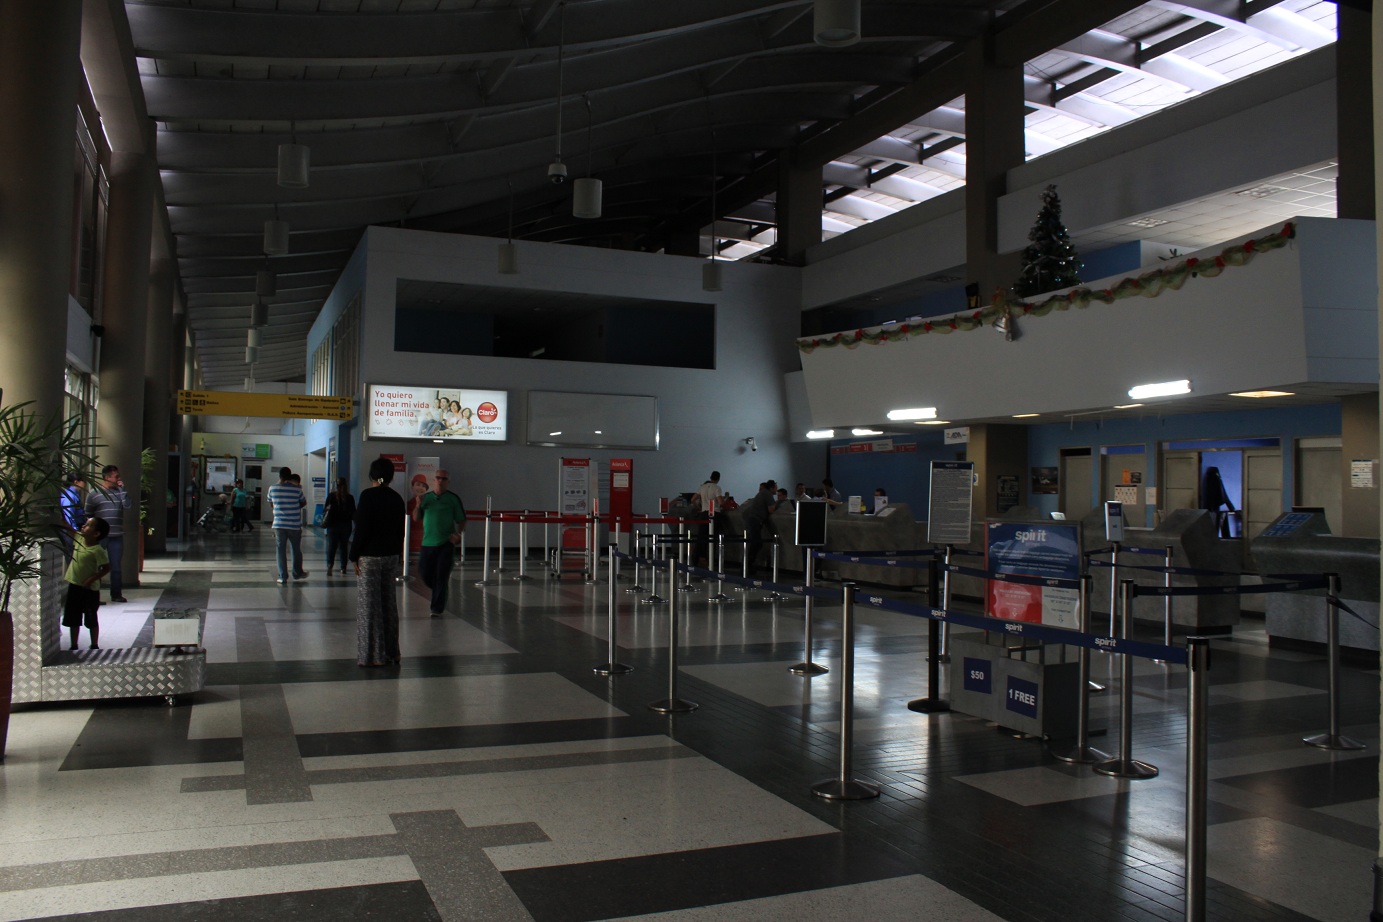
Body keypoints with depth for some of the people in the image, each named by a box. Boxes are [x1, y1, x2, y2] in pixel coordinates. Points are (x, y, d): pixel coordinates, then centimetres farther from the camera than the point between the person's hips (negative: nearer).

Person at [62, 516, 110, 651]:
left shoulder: (97, 550, -19)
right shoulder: (79, 538, 0)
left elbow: (106, 568, -18)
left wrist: (92, 579, -22)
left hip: (89, 589, -7)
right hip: (74, 586, 7)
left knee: (91, 620, 6)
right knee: (72, 619, 13)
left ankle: (95, 646, 18)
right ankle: (74, 646, 24)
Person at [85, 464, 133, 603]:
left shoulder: (120, 492, 10)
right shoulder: (94, 494, 0)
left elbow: (128, 505, -7)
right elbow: (87, 515, 2)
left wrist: (122, 488, -7)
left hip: (117, 536, 3)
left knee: (116, 566, 8)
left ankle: (116, 594, 16)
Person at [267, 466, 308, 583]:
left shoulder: (272, 488, -2)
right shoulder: (297, 489, -7)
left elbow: (271, 504, 12)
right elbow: (304, 503, 6)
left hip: (279, 524, 1)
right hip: (295, 525, -1)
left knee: (280, 550, 6)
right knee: (296, 550, 14)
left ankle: (283, 577, 4)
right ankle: (297, 573, 28)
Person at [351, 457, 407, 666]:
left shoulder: (368, 495, -12)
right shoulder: (397, 498, 6)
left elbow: (361, 528, -14)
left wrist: (355, 556, -8)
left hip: (370, 556, -6)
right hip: (391, 556, 6)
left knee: (369, 605, 0)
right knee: (389, 603, 13)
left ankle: (374, 655, 2)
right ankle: (391, 652, 19)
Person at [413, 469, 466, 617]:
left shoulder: (453, 499, 0)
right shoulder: (426, 497, 9)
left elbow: (461, 520, 2)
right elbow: (416, 518, 12)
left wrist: (458, 533, -16)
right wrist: (418, 505, -6)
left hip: (446, 543, -3)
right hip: (428, 543, 3)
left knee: (441, 577, -4)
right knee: (425, 575, 5)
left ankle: (437, 609, 5)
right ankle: (441, 593, 33)